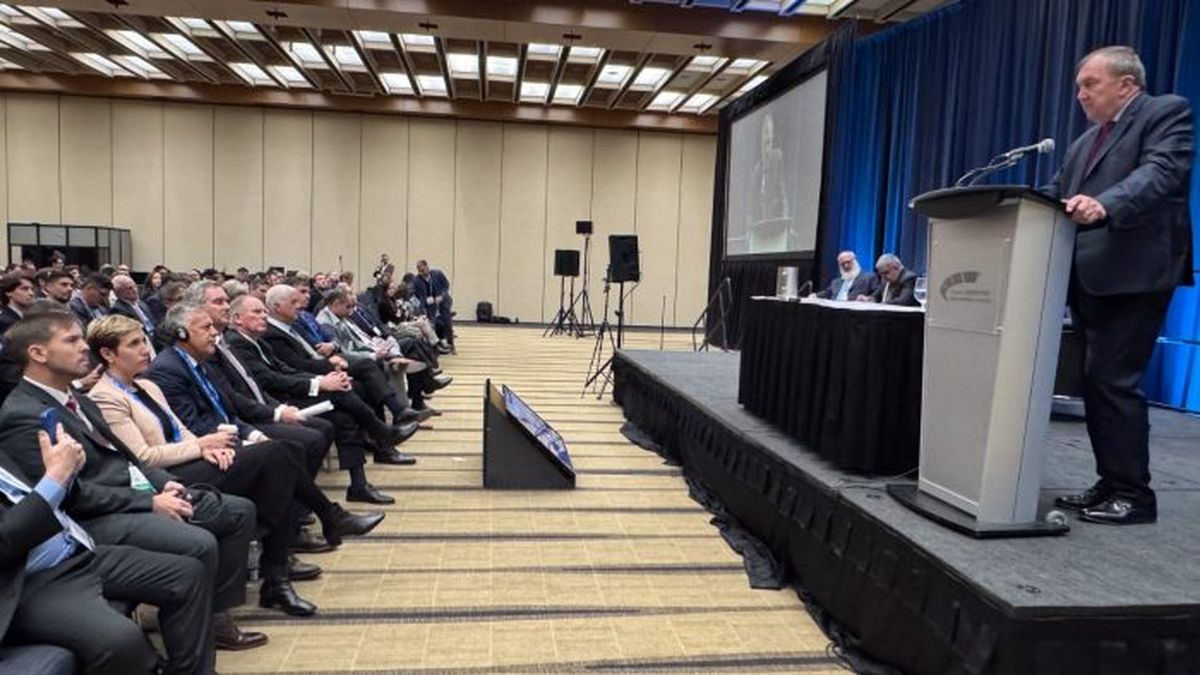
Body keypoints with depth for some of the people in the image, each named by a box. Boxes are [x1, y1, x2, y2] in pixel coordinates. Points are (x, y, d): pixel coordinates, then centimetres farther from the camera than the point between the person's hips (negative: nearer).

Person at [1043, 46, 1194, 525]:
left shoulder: (1167, 112, -1)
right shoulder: (1084, 143, 23)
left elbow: (1160, 172, -19)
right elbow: (1055, 195, 15)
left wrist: (1103, 205, -37)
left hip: (1134, 275, -8)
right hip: (1090, 278, 8)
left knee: (1115, 381, -9)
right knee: (1095, 383, 9)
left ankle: (1135, 494, 2)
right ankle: (1111, 483, 18)